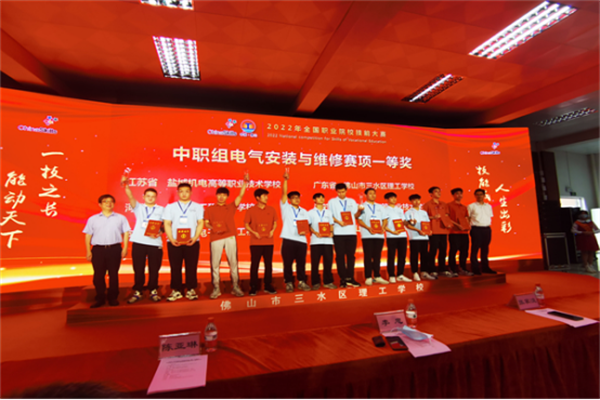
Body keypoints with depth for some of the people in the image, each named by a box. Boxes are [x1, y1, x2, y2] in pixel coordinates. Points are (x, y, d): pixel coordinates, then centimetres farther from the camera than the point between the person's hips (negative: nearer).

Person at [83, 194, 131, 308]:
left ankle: (113, 298, 14)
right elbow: (88, 235, 10)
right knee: (98, 275, 4)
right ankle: (100, 298, 16)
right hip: (98, 249, 1)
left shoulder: (120, 218, 9)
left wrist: (125, 248, -2)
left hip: (114, 249, -1)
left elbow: (125, 233, 7)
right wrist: (88, 251, 2)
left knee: (113, 274, 3)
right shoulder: (93, 219, 12)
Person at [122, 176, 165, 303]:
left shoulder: (161, 210, 10)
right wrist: (126, 185, -23)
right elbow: (130, 197, -6)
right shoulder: (138, 207, 12)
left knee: (154, 269, 5)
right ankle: (137, 292, 20)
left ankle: (153, 291, 20)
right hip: (138, 242, 1)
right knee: (138, 269, 6)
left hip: (155, 243, -1)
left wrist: (158, 233, -13)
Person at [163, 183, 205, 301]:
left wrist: (195, 238, -11)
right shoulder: (170, 207, 11)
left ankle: (191, 290, 13)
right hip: (174, 242, 1)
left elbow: (200, 223, 3)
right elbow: (167, 224, 5)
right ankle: (176, 290, 16)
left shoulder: (198, 207, 9)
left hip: (192, 242, -1)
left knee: (191, 267, 2)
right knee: (175, 268, 5)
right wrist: (171, 239, -9)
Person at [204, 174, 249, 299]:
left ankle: (236, 287, 9)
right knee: (215, 263, 1)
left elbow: (240, 196, 4)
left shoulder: (231, 207, 13)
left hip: (230, 237, 1)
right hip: (216, 238, 0)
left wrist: (245, 182, -6)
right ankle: (216, 288, 10)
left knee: (233, 262, 1)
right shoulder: (209, 209, 12)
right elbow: (206, 223, 8)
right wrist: (212, 228, -13)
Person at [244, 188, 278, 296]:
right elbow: (246, 224, 3)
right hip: (255, 242, -2)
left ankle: (268, 286, 19)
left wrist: (272, 230, -4)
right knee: (254, 264, 2)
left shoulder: (271, 210, 6)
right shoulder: (251, 210, -2)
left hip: (269, 242, 2)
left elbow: (275, 222, 15)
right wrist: (254, 232, -12)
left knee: (268, 264, 7)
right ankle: (253, 287, 15)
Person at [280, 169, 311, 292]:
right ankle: (289, 283, 13)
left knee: (301, 262, 6)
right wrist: (285, 180, -15)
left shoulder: (304, 211, 18)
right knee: (287, 263, 2)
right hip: (288, 239, -3)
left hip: (301, 240, 3)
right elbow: (284, 193, -5)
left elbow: (307, 225, 15)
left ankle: (301, 282, 18)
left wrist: (306, 231, -7)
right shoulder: (286, 207, 8)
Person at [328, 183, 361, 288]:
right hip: (338, 233, -2)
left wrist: (360, 210, -6)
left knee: (351, 255, 3)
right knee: (340, 256, -1)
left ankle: (350, 278, 12)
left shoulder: (352, 201, 16)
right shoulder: (332, 202, 8)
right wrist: (338, 222, -14)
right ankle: (343, 279, 7)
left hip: (351, 232, 2)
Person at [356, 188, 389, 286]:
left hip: (379, 235, 4)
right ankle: (368, 277, 2)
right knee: (368, 256, -2)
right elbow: (359, 220, -3)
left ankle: (377, 276, 14)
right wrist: (368, 228, -17)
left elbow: (385, 220, 15)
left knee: (377, 256, 7)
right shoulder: (362, 207, 6)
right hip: (367, 235, -4)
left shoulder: (380, 207, 20)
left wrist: (382, 227, -5)